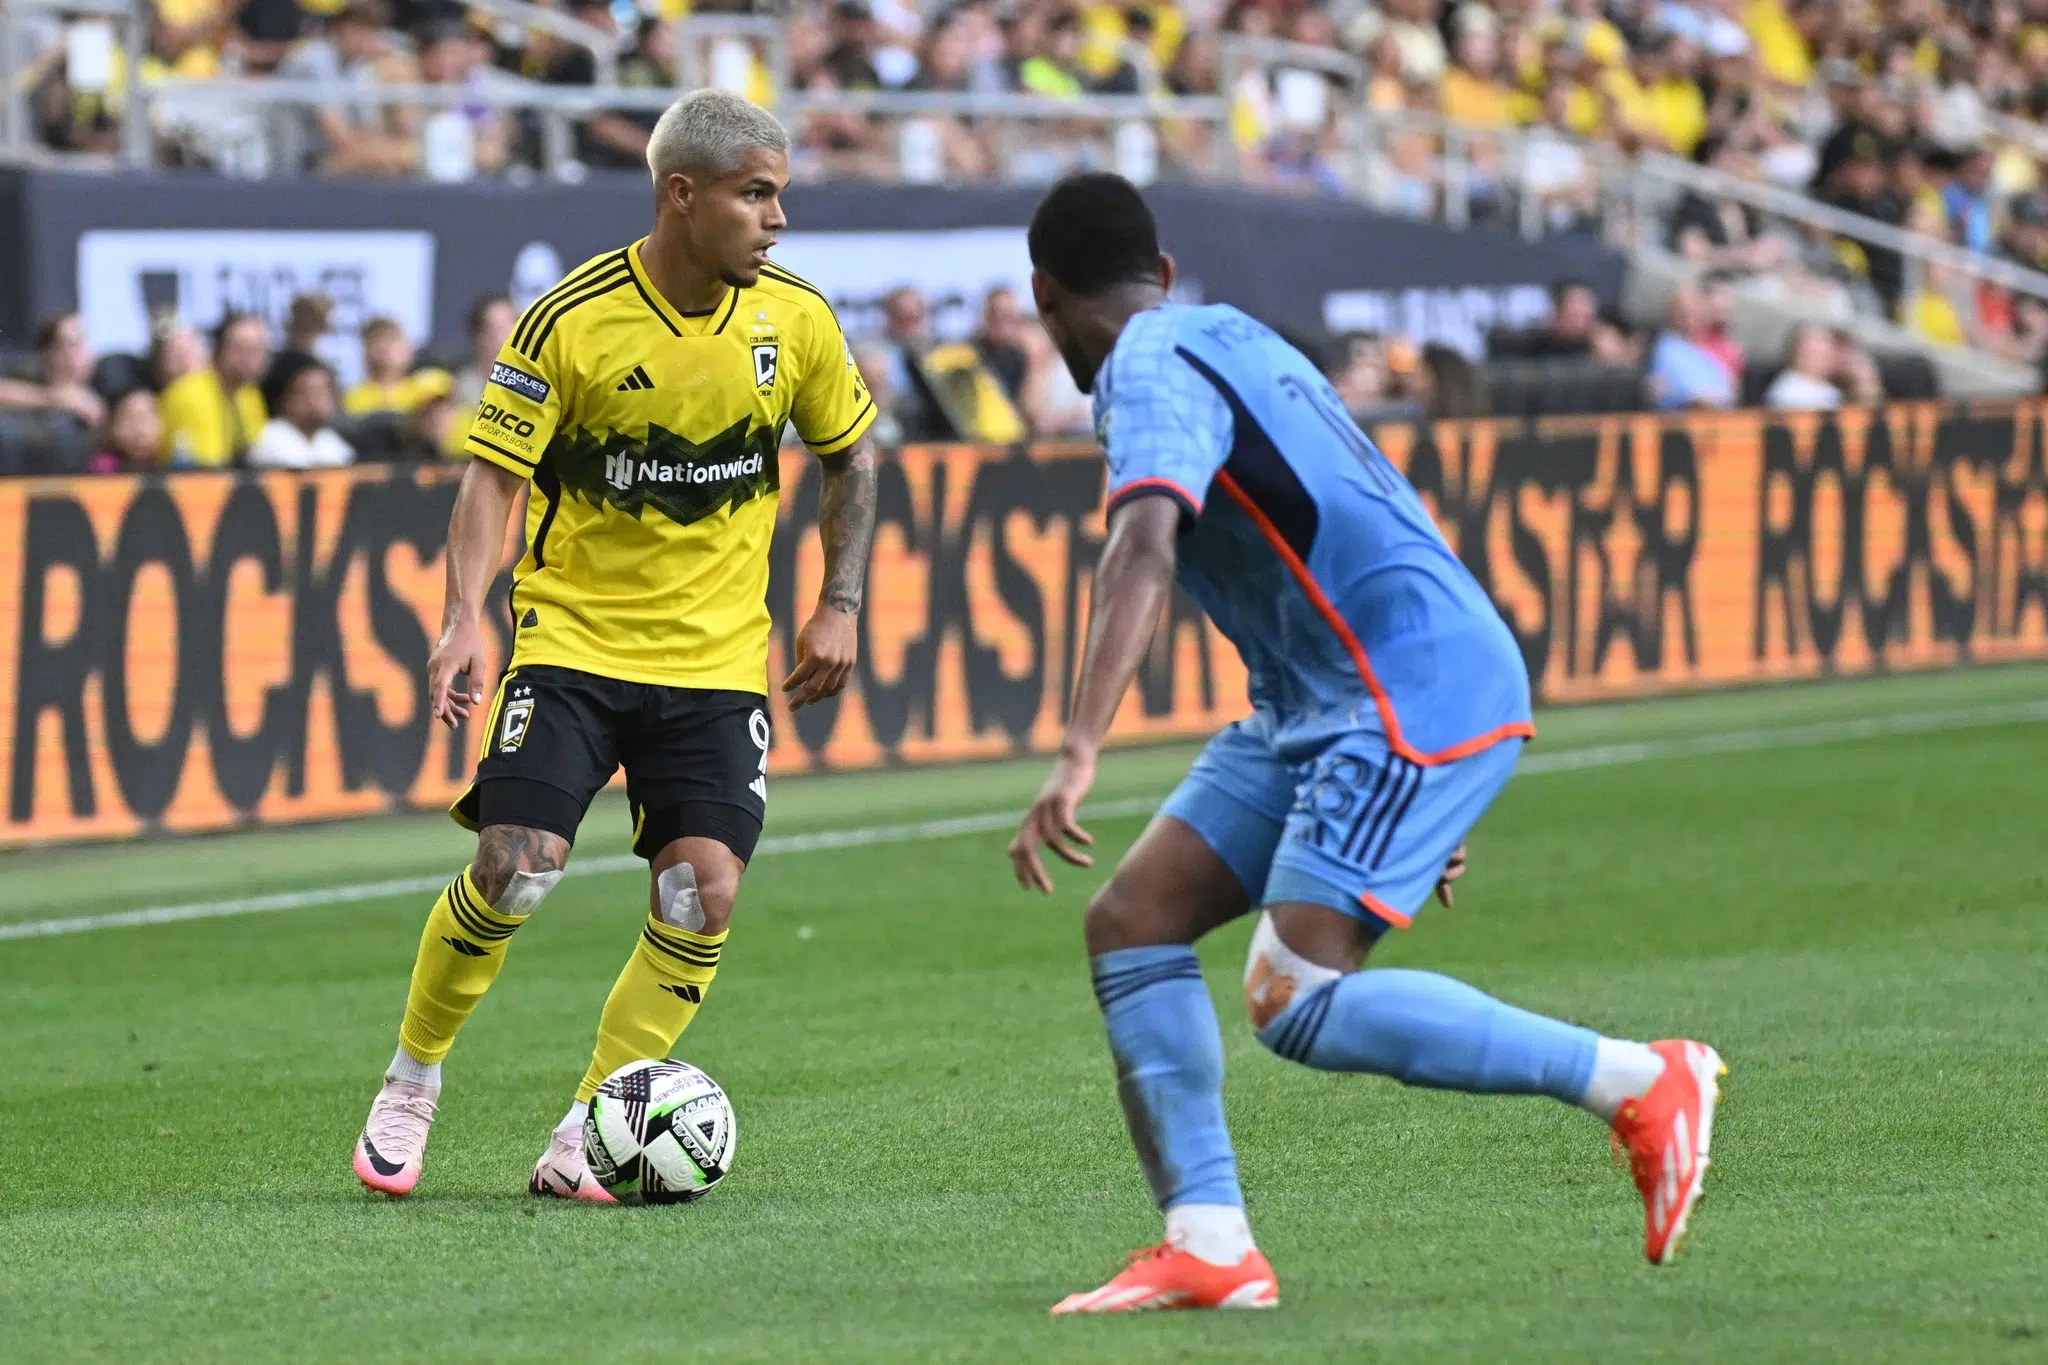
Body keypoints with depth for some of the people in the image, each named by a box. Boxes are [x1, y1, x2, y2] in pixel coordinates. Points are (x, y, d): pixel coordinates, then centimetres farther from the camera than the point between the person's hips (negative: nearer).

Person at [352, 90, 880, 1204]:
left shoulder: (794, 317, -2)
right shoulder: (573, 319, -12)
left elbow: (850, 453, 14)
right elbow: (493, 474, -8)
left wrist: (840, 604, 5)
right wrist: (464, 618, -22)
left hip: (717, 654, 3)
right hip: (573, 635, -3)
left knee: (704, 893, -12)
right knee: (516, 868, -16)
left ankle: (585, 1140, 0)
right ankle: (411, 1082, 9)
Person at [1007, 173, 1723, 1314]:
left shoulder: (1156, 366, -9)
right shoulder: (1224, 342, 22)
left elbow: (1147, 547, -28)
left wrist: (1079, 756, -37)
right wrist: (1425, 804, 31)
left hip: (1415, 694, -10)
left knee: (1295, 1002, -17)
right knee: (1133, 924, 2)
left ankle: (1640, 1082, -7)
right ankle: (1209, 1246, -4)